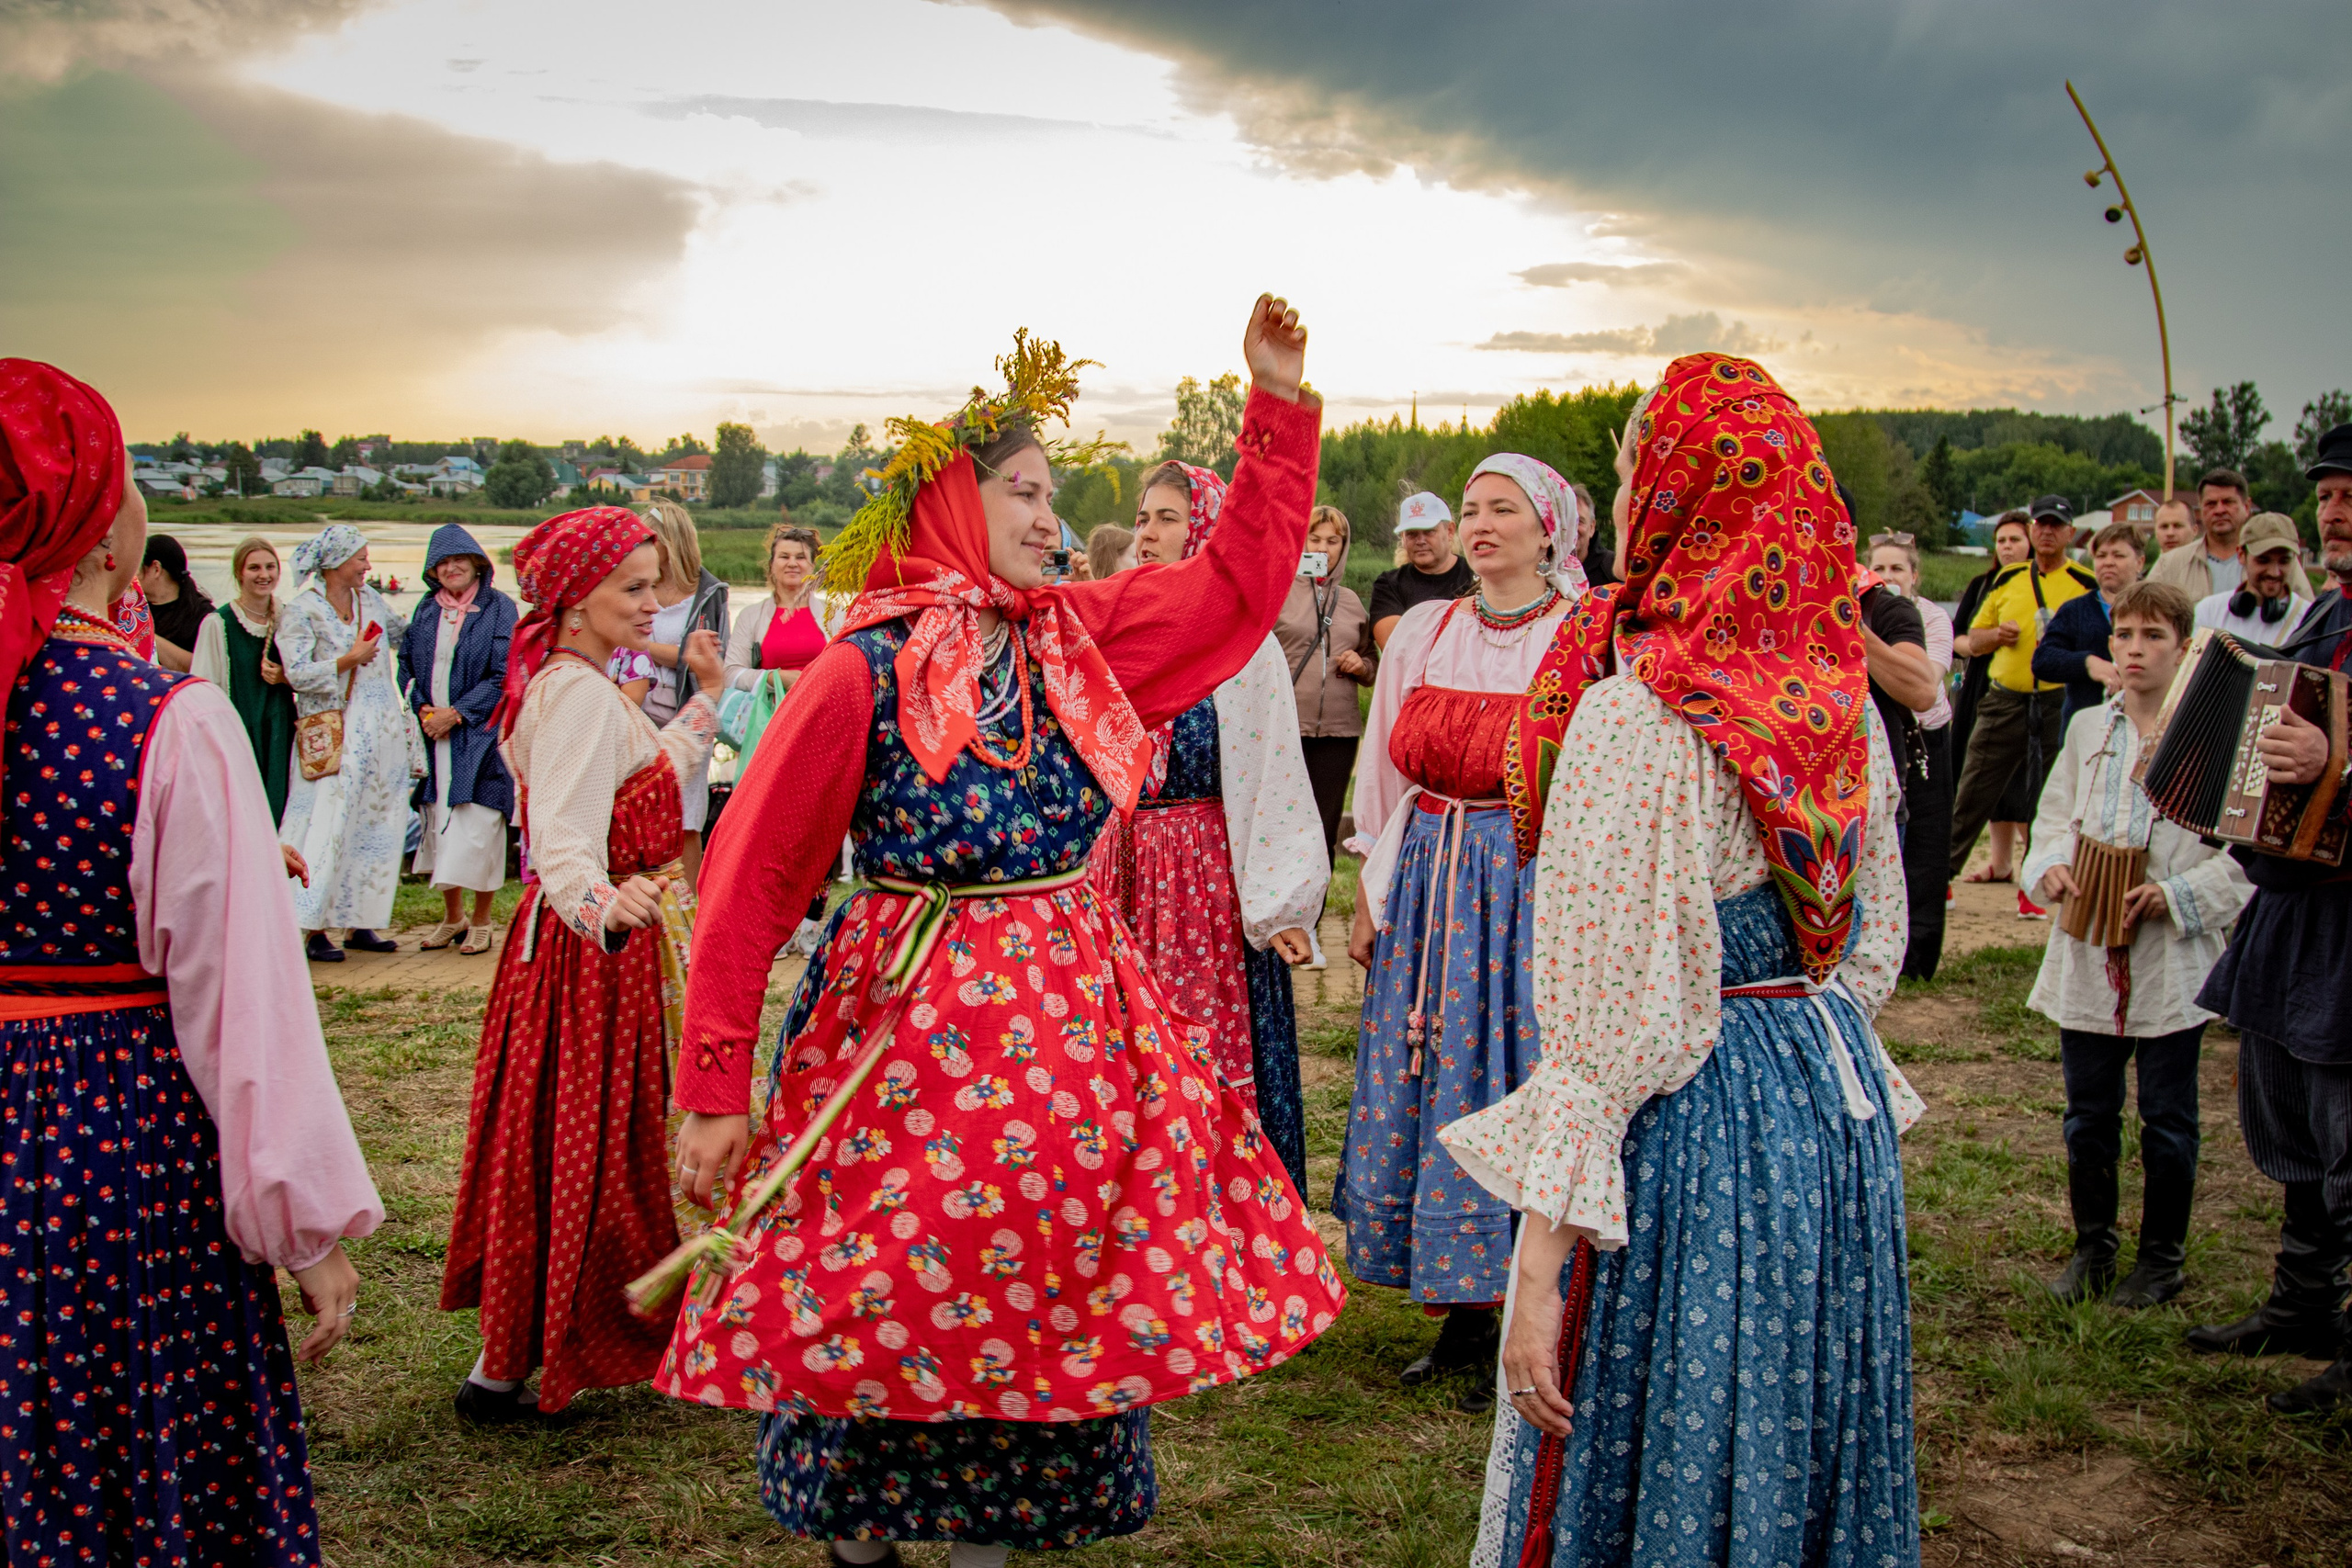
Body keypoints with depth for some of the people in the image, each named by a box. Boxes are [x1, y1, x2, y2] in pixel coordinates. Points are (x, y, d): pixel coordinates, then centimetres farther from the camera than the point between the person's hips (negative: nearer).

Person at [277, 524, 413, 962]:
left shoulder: (369, 598, 10)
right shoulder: (302, 611, -8)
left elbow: (402, 631, 28)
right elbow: (298, 675, -15)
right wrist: (350, 659, -14)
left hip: (381, 728, 6)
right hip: (334, 735, -6)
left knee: (375, 827, 6)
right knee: (329, 827, -8)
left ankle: (360, 922, 13)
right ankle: (313, 928, -4)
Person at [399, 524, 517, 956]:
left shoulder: (498, 608, -4)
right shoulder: (426, 611, 11)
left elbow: (503, 676, -9)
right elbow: (406, 662, 14)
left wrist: (456, 714, -12)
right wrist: (423, 709, -3)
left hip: (480, 735, -5)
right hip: (433, 737, 5)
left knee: (479, 826, -5)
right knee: (439, 824, 7)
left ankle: (481, 923, 6)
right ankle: (452, 917, 20)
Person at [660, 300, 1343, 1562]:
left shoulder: (1081, 640, 6)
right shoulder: (864, 672, -9)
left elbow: (1243, 574, 10)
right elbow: (756, 876, -8)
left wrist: (1279, 404, 2)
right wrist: (715, 1083, -10)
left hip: (1071, 1019, 5)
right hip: (910, 1022, -4)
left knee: (1042, 1303, 9)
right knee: (886, 1306, 5)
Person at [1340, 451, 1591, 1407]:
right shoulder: (1422, 632, 9)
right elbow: (1385, 778, 14)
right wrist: (1369, 897, 13)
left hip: (1533, 890, -5)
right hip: (1427, 887, 5)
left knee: (1517, 1093, -2)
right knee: (1428, 1093, 7)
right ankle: (1463, 1311, 21)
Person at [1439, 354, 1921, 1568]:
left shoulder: (1635, 711, -19)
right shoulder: (1846, 699, 3)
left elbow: (1603, 1012, -21)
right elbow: (1876, 935, 13)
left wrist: (1543, 1256, -17)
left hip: (1687, 1121, -7)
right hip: (1839, 1103, 7)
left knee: (1653, 1466, 9)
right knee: (1801, 1441, 22)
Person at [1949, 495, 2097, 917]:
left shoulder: (2087, 585, 4)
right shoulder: (2008, 580, 12)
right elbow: (1973, 641, 17)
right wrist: (1997, 635, -4)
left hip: (2059, 703, -2)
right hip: (2005, 700, 2)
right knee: (1972, 795, 2)